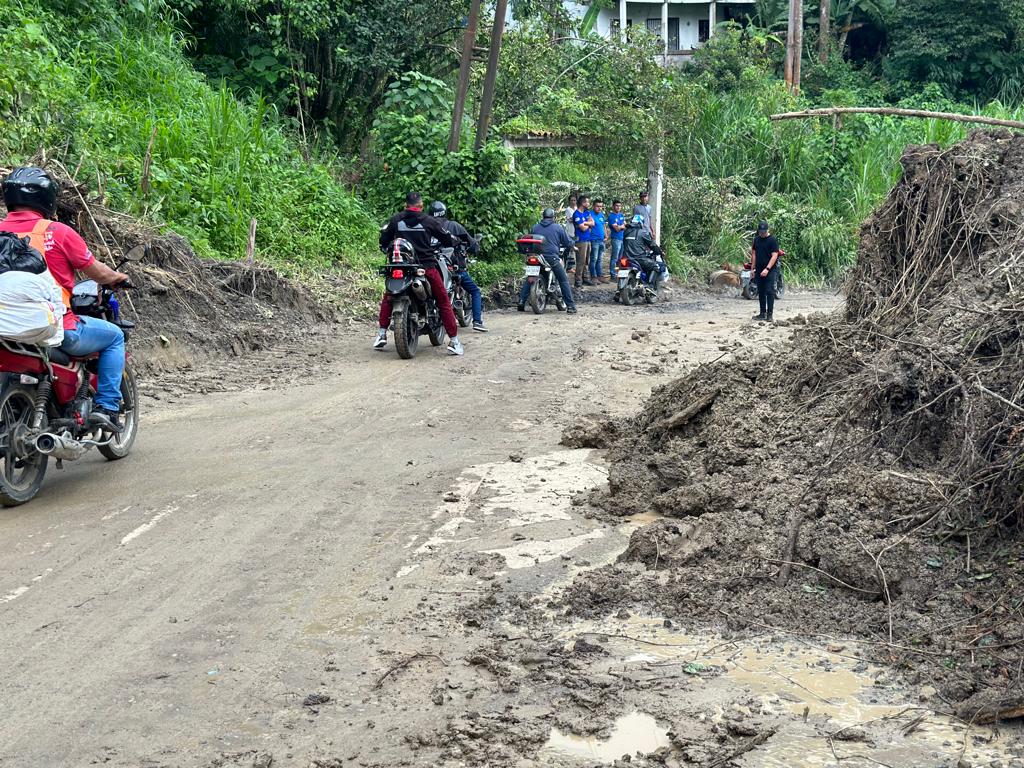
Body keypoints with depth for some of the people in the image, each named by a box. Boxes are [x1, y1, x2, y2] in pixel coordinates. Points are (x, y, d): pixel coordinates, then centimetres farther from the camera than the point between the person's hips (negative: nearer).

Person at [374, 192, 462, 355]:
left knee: (388, 298, 23)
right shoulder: (429, 221, 1)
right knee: (443, 301, 6)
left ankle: (382, 334, 16)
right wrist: (455, 242, 31)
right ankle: (454, 341, 0)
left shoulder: (396, 219, 5)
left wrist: (386, 247, 36)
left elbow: (383, 240, 14)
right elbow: (447, 240, 8)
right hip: (426, 266, -2)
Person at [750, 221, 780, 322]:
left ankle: (770, 315, -9)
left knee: (770, 291, -10)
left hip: (770, 270, -6)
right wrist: (753, 268, 11)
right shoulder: (756, 239, 11)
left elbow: (774, 256, -13)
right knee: (761, 292, 9)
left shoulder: (772, 240, -8)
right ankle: (763, 313, 17)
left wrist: (767, 269, -21)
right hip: (759, 270, 6)